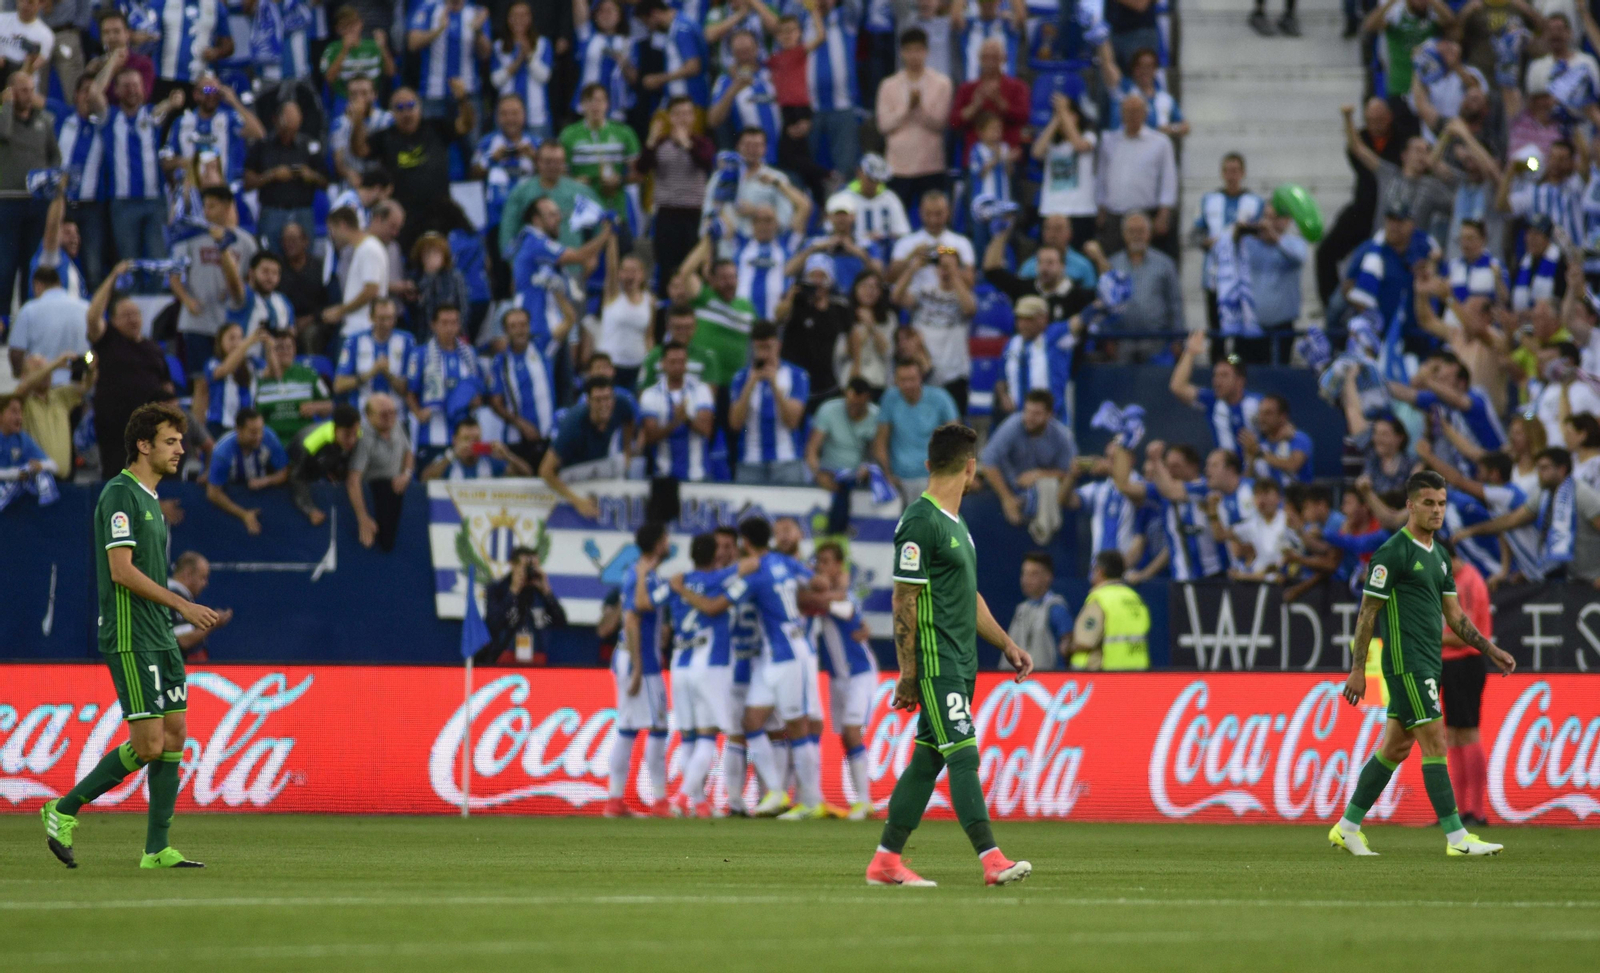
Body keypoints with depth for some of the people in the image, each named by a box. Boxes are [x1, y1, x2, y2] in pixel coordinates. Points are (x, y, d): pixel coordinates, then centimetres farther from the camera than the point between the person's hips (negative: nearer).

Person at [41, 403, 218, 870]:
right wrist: (183, 606, -20)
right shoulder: (119, 495, -12)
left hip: (159, 639, 10)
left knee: (174, 735, 4)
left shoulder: (149, 499, 17)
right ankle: (64, 811, 1)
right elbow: (122, 571, -20)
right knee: (148, 744, -12)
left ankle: (157, 849, 5)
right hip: (131, 641, -10)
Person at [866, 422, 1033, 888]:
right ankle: (991, 859, -20)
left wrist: (1007, 645, 21)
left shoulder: (955, 522, 17)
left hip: (960, 664, 10)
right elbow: (904, 601, -14)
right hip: (934, 661, -10)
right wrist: (908, 673, -16)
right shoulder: (921, 522, -13)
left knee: (927, 759, 10)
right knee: (963, 755, -14)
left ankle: (886, 861, 15)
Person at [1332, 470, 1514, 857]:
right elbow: (1368, 611, -10)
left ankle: (1347, 827, 20)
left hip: (1429, 665, 9)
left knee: (1396, 748, 12)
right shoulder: (1393, 553, -10)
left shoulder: (1439, 556, 15)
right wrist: (1357, 669, -13)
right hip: (1406, 663, -9)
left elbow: (1453, 613, 20)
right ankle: (1457, 837, -13)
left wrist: (1489, 649, 11)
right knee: (1435, 742, -12)